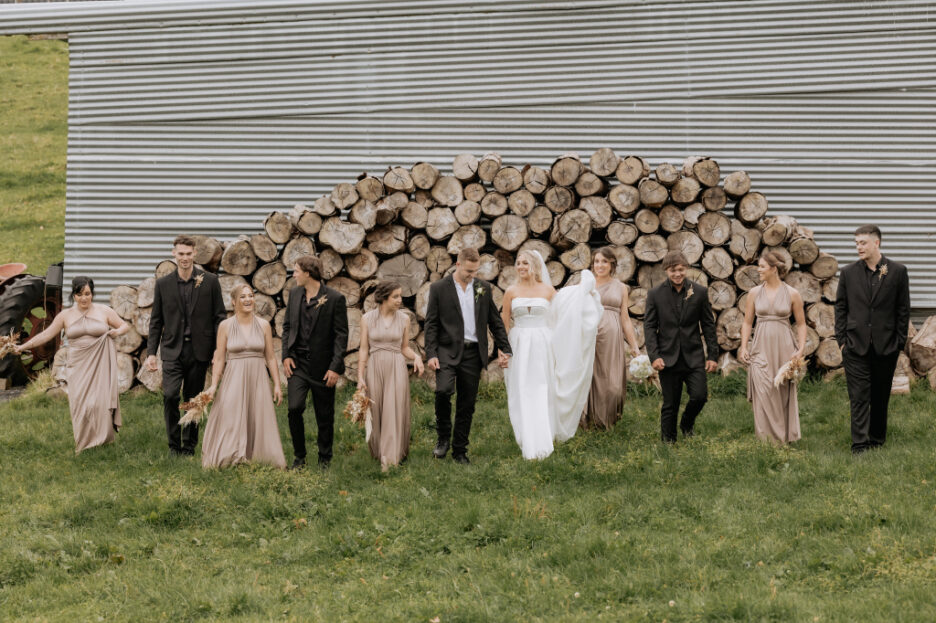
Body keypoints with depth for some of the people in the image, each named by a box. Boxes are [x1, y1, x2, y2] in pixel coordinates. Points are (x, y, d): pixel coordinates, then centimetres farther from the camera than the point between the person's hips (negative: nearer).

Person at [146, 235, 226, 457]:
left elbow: (219, 317, 3)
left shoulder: (210, 281, 2)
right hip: (172, 349, 0)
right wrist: (151, 352, 3)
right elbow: (156, 321, 9)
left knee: (193, 399, 7)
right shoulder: (163, 284, 5)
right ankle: (174, 444, -1)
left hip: (199, 350, 0)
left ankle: (189, 444, 20)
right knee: (170, 395, -14)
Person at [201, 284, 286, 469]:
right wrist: (213, 384, -6)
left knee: (258, 422, 1)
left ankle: (256, 459, 9)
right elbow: (219, 359, 3)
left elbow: (271, 357, 7)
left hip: (257, 379, 1)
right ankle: (231, 459, 1)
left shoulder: (263, 325, 4)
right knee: (230, 421, -6)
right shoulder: (225, 326, 1)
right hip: (233, 379, -1)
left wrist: (277, 385, 3)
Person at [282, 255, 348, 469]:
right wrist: (286, 355, 2)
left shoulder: (335, 298, -9)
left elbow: (341, 335, -8)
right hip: (298, 363, 3)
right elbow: (287, 326, 15)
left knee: (324, 415, 5)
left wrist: (336, 367, -13)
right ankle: (299, 455, 5)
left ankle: (324, 459, 21)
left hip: (323, 366, -3)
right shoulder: (294, 294, 7)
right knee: (294, 408, -11)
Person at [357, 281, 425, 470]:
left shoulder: (404, 319, 4)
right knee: (376, 411, 4)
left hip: (397, 369, 0)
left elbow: (405, 348, 11)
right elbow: (363, 350, 3)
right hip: (374, 368, 0)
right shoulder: (367, 318, 1)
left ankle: (390, 459, -9)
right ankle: (378, 453, 21)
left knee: (394, 411, -7)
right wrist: (360, 376, -2)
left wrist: (416, 357, -9)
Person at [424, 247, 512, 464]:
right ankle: (444, 437, -5)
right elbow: (431, 324, -1)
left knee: (467, 405, 5)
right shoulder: (439, 288, 0)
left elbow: (495, 321, 15)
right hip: (448, 350, -3)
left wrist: (504, 349, 9)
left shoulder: (483, 288, 9)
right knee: (443, 390, -25)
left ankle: (460, 450, 15)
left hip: (473, 353, 3)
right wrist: (430, 354, -9)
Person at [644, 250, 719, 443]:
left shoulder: (700, 292, 3)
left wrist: (712, 355, 3)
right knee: (670, 405, 2)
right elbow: (649, 326, 0)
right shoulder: (655, 294, 0)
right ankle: (668, 440, 20)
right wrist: (654, 356, -10)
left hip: (693, 357, 1)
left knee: (700, 396, -10)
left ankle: (687, 423, 22)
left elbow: (708, 325, 6)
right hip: (668, 358, -1)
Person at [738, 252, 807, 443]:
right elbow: (747, 322, 10)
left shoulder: (792, 294, 0)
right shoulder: (754, 293, 5)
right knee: (763, 393, -6)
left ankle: (785, 437, 16)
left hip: (784, 348, -1)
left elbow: (801, 324, 5)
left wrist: (801, 349, -5)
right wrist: (743, 347, 0)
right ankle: (766, 438, 2)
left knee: (784, 392, 3)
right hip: (761, 347, 1)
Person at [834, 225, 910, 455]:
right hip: (856, 345, 0)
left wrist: (900, 341, 0)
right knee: (859, 396, -6)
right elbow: (841, 307, 8)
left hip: (886, 346, 0)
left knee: (880, 396, 10)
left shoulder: (897, 271, 1)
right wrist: (841, 339, 2)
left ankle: (877, 439, 24)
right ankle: (860, 444, -8)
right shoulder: (848, 272, 4)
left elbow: (903, 309, 3)